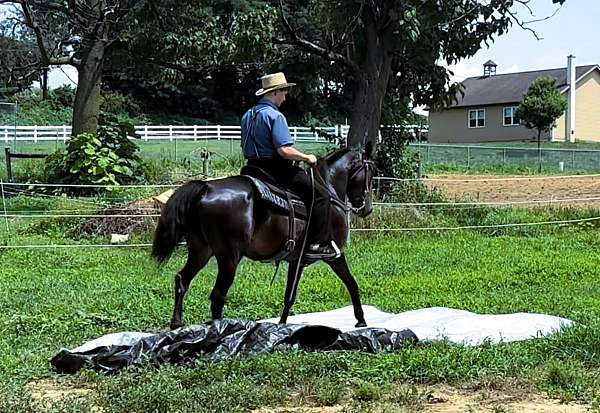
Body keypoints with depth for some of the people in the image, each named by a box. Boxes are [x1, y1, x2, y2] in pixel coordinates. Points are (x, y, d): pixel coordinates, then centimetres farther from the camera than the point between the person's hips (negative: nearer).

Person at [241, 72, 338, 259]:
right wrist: (306, 157, -10)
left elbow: (246, 150, 21)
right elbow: (285, 150, -24)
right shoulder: (274, 116, -15)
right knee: (321, 194, -6)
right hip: (276, 170, -10)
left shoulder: (247, 116, 14)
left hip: (253, 167, 10)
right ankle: (318, 245, -11)